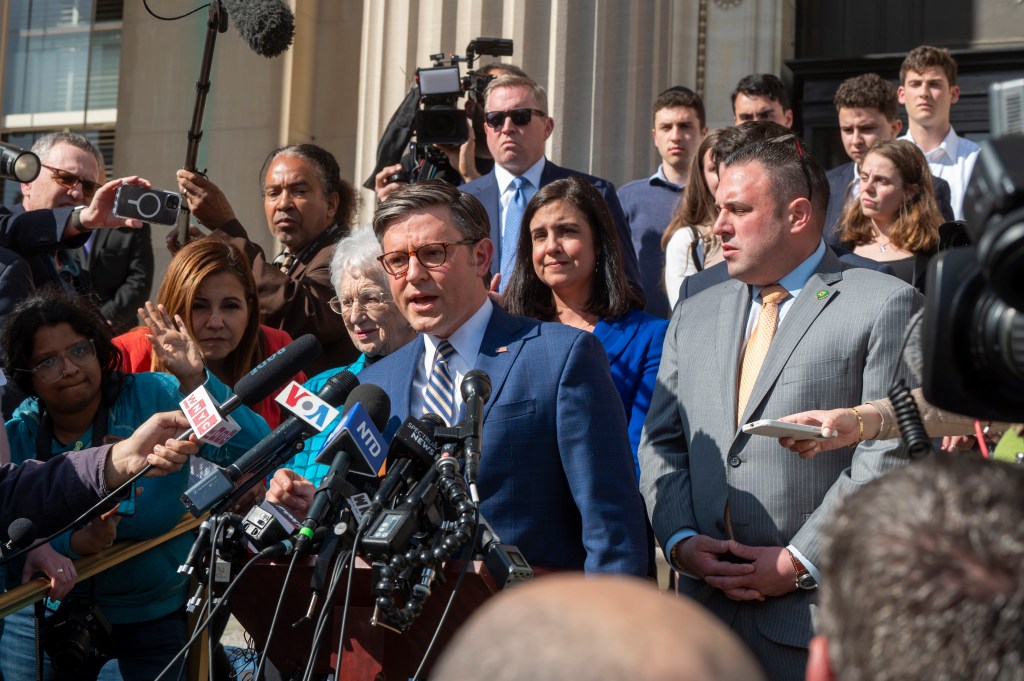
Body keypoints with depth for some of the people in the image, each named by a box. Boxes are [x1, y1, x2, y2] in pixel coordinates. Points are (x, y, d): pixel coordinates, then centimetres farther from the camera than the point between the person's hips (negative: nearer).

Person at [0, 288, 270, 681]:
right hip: (51, 614, 2)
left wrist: (195, 380, -35)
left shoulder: (155, 399, -14)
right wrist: (77, 543, -33)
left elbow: (256, 452, -24)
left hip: (159, 615, -2)